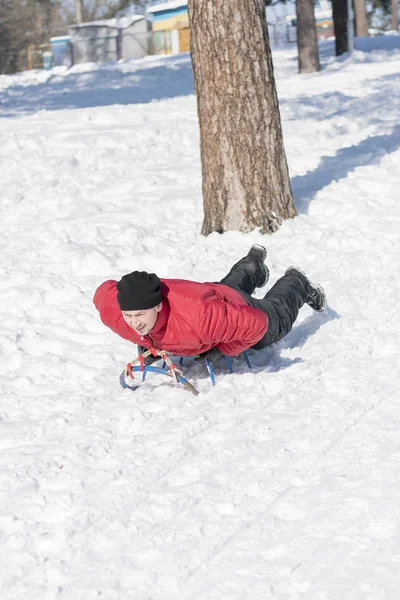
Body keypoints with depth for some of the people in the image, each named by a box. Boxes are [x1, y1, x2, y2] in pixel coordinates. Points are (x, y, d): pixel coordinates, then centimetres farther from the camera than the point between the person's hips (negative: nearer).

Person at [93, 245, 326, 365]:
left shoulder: (198, 315, -53)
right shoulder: (111, 310, -39)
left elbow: (255, 324, -40)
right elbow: (105, 291, -12)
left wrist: (222, 350, -27)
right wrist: (143, 341, -11)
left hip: (237, 308, -4)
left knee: (277, 320, 31)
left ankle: (298, 284, 59)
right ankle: (253, 265, 69)